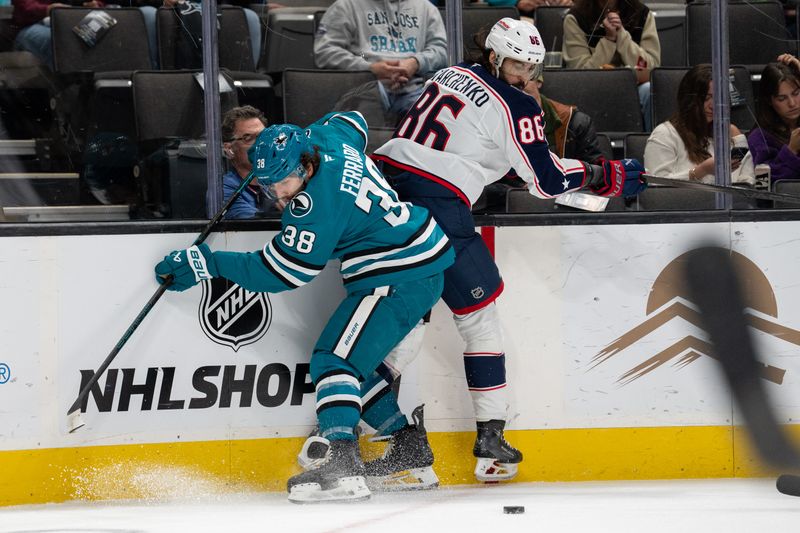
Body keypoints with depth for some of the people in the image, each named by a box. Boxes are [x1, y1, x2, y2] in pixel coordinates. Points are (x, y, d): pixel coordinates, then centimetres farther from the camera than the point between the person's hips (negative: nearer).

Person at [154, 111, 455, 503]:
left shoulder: (318, 203, -25)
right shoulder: (326, 138, 0)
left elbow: (280, 272, -19)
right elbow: (351, 121, 26)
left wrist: (209, 264, -15)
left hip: (400, 278, -11)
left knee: (336, 358, -19)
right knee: (356, 360, 17)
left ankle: (340, 466, -33)